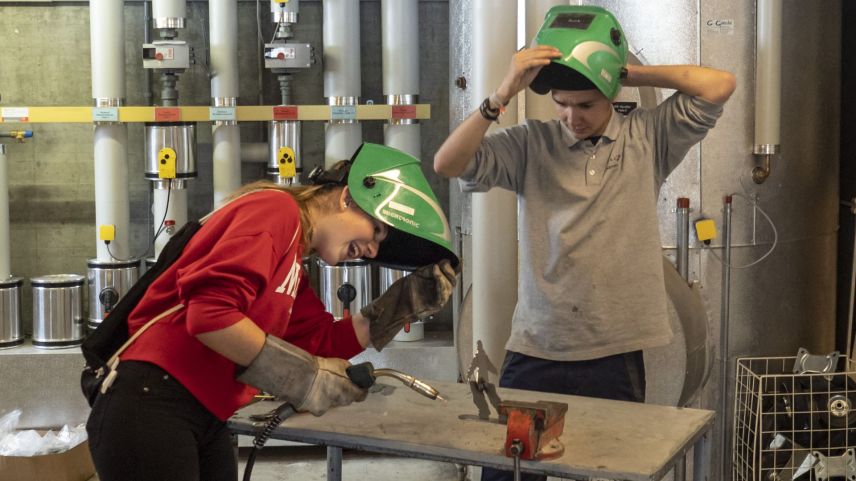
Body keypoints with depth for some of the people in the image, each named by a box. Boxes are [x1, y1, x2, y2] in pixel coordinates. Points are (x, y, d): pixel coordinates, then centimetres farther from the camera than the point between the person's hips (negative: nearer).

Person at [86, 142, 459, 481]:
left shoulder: (291, 261, 17)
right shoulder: (277, 209, -11)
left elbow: (323, 343, 17)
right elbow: (210, 313, -24)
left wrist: (408, 300, 13)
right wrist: (303, 377, -16)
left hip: (203, 421, 10)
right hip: (150, 409, -10)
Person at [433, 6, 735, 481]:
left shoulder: (647, 138, 2)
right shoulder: (530, 144, 0)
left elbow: (719, 86, -7)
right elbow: (448, 164, -10)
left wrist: (629, 72, -5)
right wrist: (505, 91, -17)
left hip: (614, 355, 0)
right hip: (533, 352, 1)